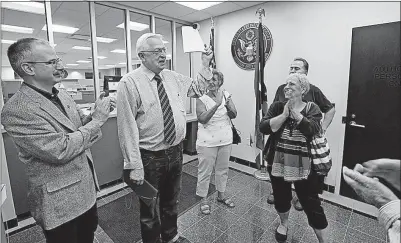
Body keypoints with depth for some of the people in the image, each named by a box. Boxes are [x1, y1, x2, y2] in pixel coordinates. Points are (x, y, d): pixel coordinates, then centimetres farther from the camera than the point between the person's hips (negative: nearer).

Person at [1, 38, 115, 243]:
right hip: (59, 202, -7)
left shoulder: (62, 95, 3)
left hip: (86, 188, 7)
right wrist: (97, 119, -22)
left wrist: (97, 113, -9)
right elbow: (60, 150, -28)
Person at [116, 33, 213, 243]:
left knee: (171, 201, 27)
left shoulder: (174, 78, 5)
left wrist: (205, 65, 8)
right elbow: (127, 127, -17)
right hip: (150, 157, -5)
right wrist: (134, 166, -18)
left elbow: (197, 89, 20)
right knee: (149, 207, 17)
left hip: (176, 152, 6)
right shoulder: (129, 83, -14)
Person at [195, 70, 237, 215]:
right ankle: (203, 199, 27)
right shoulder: (201, 98, -9)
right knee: (205, 171, 6)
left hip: (225, 140, 4)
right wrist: (217, 104, -29)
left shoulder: (226, 95, 2)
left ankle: (221, 195, 40)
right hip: (207, 142, -4)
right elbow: (202, 119, -22)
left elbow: (234, 115, -4)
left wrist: (227, 106, -24)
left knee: (223, 169, 18)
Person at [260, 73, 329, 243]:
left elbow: (312, 129, -22)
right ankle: (284, 223, 49)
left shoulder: (312, 108, -3)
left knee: (311, 204, 6)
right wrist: (284, 114, -21)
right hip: (278, 164, 2)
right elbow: (263, 127, -15)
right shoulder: (277, 106, 0)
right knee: (281, 198, 19)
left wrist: (294, 111, -21)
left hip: (304, 167, -2)